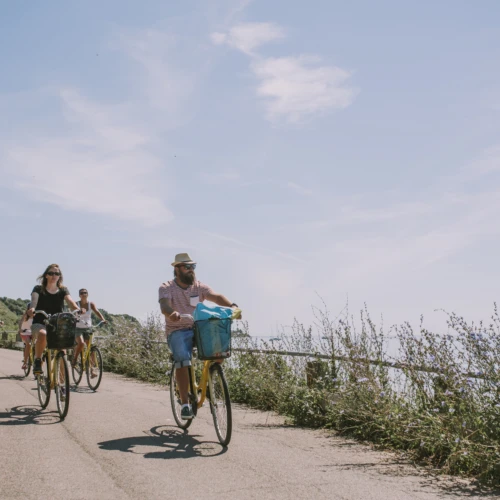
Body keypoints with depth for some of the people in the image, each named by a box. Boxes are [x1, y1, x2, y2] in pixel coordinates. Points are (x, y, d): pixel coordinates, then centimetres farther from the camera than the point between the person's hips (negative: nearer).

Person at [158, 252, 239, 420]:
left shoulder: (199, 286, 7)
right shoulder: (166, 288, -1)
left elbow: (216, 296, -11)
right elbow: (164, 305, -22)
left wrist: (231, 305, -33)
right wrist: (172, 313, -46)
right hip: (177, 331, -3)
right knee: (182, 359, -31)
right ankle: (185, 404, -24)